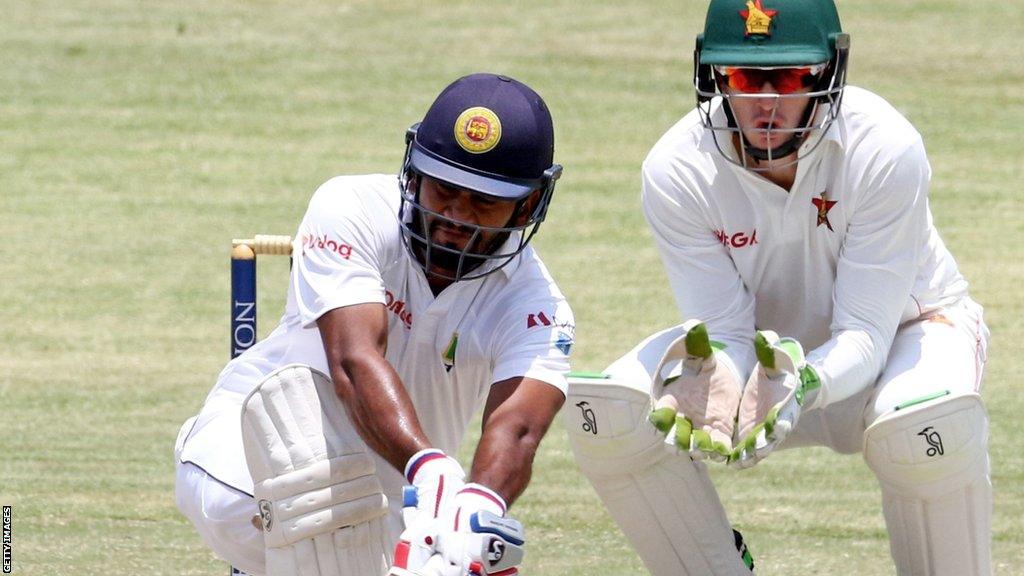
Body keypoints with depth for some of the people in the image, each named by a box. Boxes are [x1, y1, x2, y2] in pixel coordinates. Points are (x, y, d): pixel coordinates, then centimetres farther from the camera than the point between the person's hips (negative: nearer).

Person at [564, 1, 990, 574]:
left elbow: (864, 334, -29)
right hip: (767, 347, 3)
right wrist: (711, 380, -46)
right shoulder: (676, 170, -22)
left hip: (904, 327, -3)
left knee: (924, 426, -38)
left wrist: (800, 384, -51)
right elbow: (726, 333, -21)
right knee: (610, 410, -22)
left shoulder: (886, 150, -29)